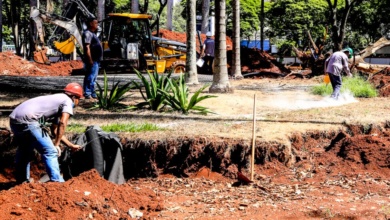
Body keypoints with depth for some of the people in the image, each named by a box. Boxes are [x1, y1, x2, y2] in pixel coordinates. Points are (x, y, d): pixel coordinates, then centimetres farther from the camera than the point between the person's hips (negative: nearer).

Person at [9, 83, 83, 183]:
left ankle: (22, 180, 39)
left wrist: (71, 146, 40)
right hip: (28, 121, -10)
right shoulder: (68, 101, 7)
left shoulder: (57, 99, 32)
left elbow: (55, 130, 37)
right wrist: (56, 145, -3)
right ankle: (57, 182, -9)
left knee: (24, 150, 30)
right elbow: (62, 123, -9)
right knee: (50, 152, -5)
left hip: (14, 119, 10)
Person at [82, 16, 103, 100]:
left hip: (96, 60, 11)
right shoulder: (88, 33, -12)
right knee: (90, 77, -10)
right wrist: (90, 60, -25)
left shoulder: (92, 34, 21)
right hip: (92, 60, -11)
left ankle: (93, 94, 20)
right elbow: (87, 47, -20)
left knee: (93, 78, 14)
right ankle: (87, 94, -10)